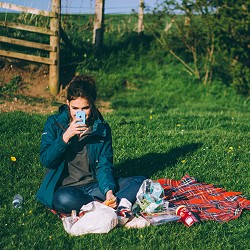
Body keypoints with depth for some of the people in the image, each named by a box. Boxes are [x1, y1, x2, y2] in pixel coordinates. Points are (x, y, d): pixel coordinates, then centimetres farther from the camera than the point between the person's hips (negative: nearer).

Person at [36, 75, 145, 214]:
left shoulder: (102, 129, 3)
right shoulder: (55, 123, -1)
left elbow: (104, 165, -2)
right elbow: (45, 160, -9)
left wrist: (109, 190, -22)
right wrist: (66, 137, -23)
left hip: (95, 186, 3)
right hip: (65, 187, -3)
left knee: (140, 182, -17)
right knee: (65, 199, -40)